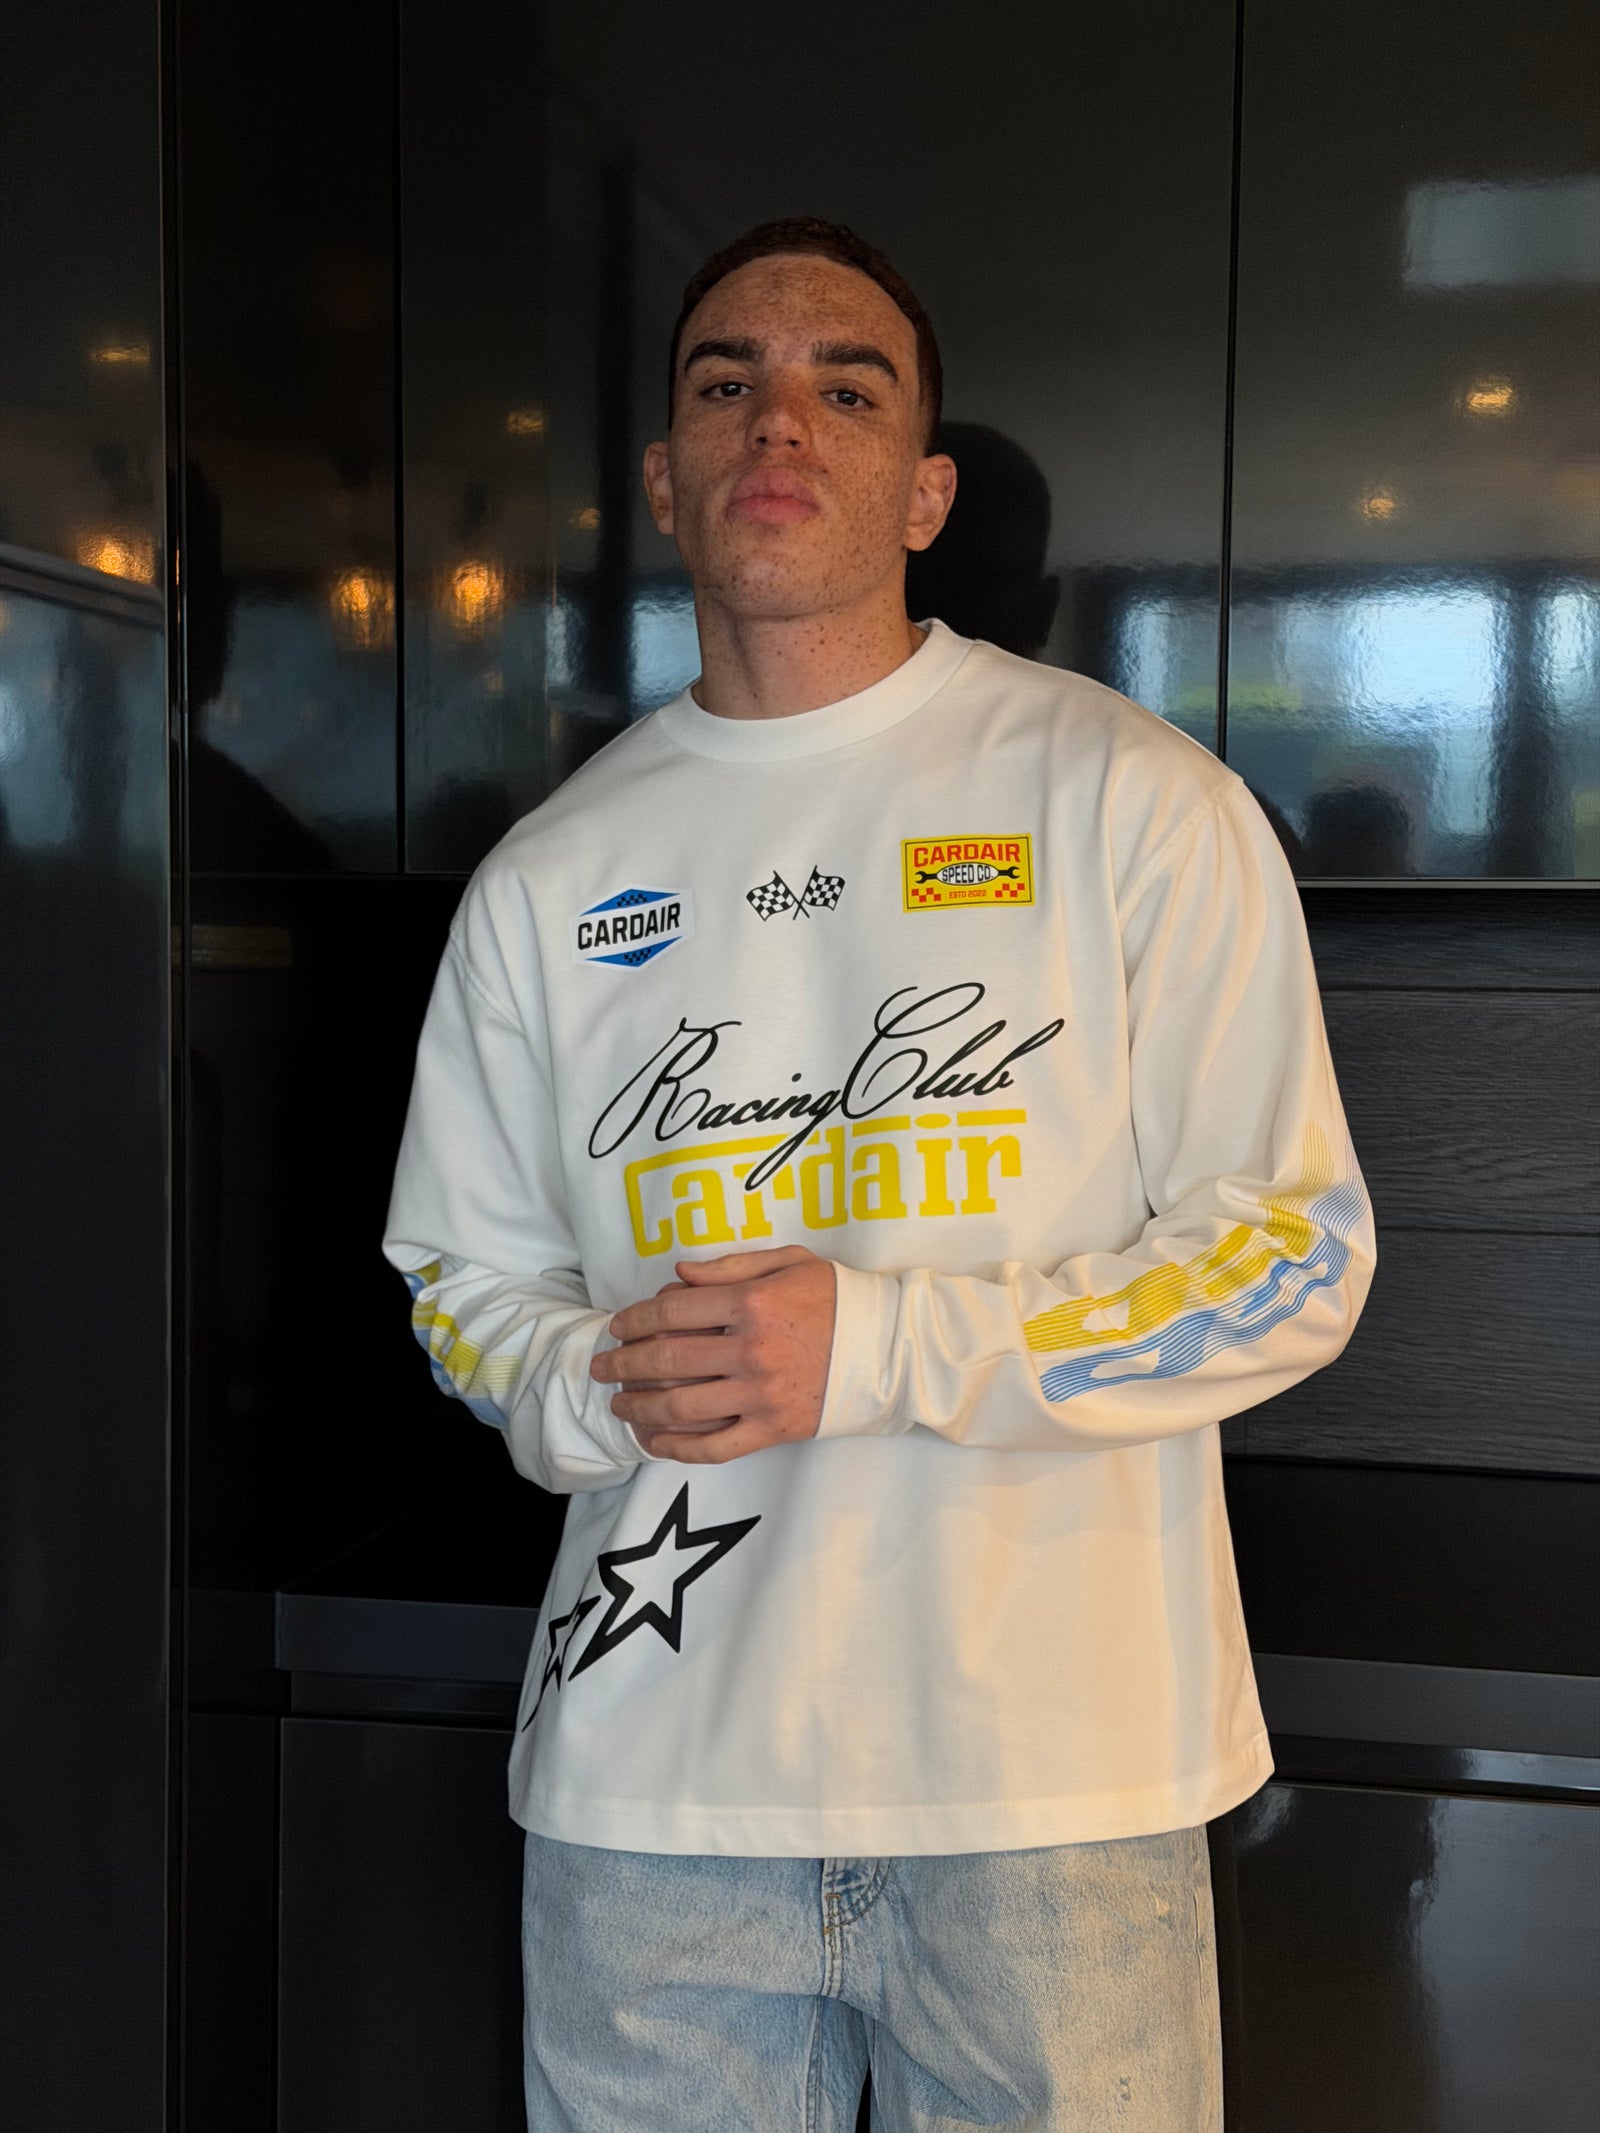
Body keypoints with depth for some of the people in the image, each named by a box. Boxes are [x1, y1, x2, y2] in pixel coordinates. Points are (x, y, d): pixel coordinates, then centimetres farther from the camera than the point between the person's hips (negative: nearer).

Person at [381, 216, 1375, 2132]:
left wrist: (882, 1344, -16)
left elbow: (1297, 1256, -5)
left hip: (1053, 1775, -2)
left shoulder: (1129, 800, -3)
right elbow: (463, 1275, 15)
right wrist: (595, 1389, -8)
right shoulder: (546, 875, 8)